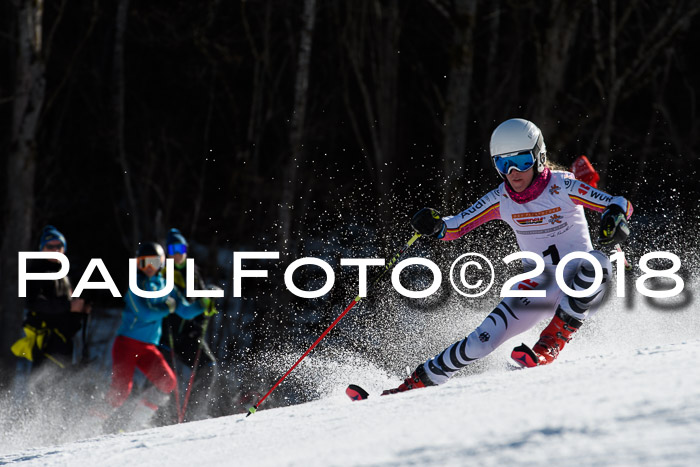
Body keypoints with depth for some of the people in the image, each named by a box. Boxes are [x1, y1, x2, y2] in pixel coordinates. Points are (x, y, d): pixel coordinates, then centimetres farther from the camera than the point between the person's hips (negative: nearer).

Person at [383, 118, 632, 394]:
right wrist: (435, 226, -20)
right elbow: (456, 226, 3)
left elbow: (622, 205, -16)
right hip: (538, 287, 3)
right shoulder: (501, 200, -3)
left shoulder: (562, 187, -15)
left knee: (597, 262, -37)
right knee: (483, 340, -13)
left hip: (581, 286, -3)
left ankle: (550, 346, -29)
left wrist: (615, 217, -40)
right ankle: (420, 380, 4)